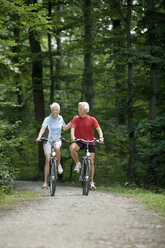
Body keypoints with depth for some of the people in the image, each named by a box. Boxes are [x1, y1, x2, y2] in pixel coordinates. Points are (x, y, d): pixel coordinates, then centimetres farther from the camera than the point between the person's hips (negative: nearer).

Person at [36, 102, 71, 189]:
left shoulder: (60, 118, 5)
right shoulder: (47, 119, -8)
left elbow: (64, 128, 21)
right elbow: (43, 128, -23)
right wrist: (39, 137, -41)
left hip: (57, 140, 2)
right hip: (48, 141, -2)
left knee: (57, 148, -36)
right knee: (47, 160, -9)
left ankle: (59, 164, -14)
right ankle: (45, 182, -4)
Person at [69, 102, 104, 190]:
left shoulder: (92, 119, -5)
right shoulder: (76, 119, -4)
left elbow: (98, 129, -12)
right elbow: (72, 128, -17)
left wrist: (101, 137, -31)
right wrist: (72, 136, -38)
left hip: (90, 142, 0)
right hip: (79, 141, 0)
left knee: (91, 162, -4)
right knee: (72, 147, -34)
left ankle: (92, 182, 7)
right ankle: (78, 163, -10)